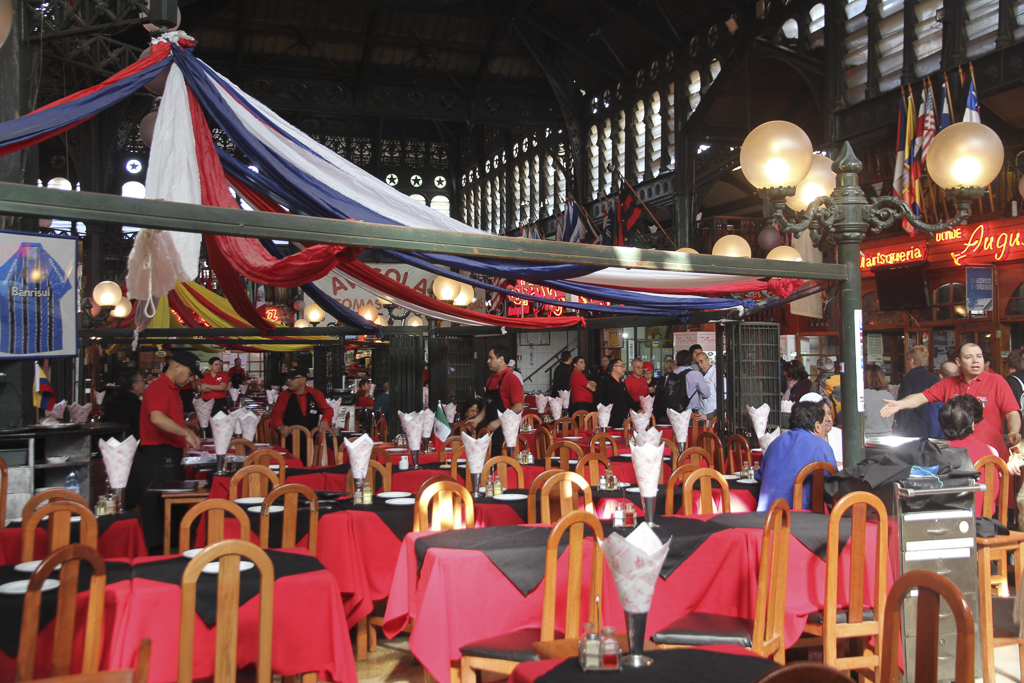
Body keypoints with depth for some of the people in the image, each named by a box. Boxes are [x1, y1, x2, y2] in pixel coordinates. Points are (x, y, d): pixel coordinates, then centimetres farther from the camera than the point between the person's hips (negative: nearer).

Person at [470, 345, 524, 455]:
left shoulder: (511, 379, -11)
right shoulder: (490, 380, 16)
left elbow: (518, 407, -18)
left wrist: (499, 421, -20)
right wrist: (477, 419, 12)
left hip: (504, 431, -8)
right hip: (490, 430, 8)